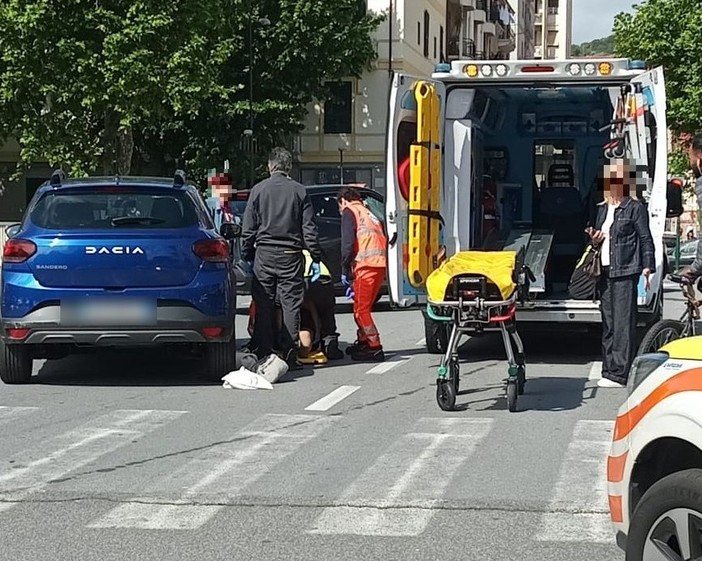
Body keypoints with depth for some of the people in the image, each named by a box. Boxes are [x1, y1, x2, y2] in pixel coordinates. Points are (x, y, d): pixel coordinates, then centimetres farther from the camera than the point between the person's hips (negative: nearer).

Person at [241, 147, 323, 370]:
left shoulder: (258, 190, 1)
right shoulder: (299, 191, 1)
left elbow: (248, 228, 3)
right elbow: (309, 228, 1)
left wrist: (247, 256, 11)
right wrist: (316, 258, 6)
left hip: (264, 254, 0)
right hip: (291, 255, 0)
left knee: (264, 306, 5)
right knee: (291, 305, 2)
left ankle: (264, 355, 5)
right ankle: (290, 356, -1)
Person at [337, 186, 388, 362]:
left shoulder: (350, 211, 6)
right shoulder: (370, 215, 31)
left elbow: (347, 243, -7)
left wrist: (345, 270, -3)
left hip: (365, 265, -9)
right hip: (380, 265, 9)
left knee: (361, 309, -6)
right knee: (363, 307, 19)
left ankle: (375, 348, -10)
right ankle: (363, 342, 29)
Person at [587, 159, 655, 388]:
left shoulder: (635, 208, -1)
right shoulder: (602, 209, 18)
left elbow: (645, 239, -4)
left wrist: (647, 267, -11)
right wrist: (594, 239, 5)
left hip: (625, 272, -7)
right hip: (605, 271, 7)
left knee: (623, 323, -9)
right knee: (608, 323, 9)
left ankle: (619, 373, -11)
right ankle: (609, 370, 13)